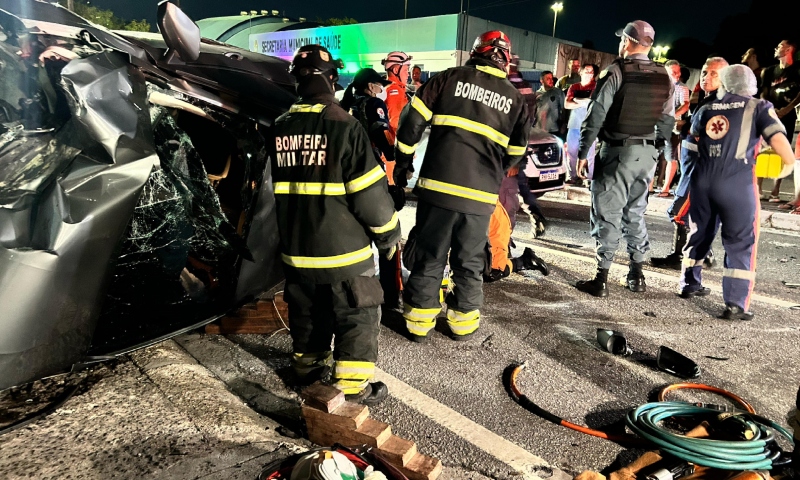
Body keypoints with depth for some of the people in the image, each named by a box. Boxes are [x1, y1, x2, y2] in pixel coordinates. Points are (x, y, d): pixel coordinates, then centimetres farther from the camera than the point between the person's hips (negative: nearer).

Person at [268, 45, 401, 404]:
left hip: (296, 246, 6)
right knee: (358, 316, 8)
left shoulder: (280, 129, 1)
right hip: (343, 247, -6)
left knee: (307, 310, 22)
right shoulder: (344, 126, -18)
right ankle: (352, 387, 13)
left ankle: (307, 365, 38)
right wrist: (388, 233, -4)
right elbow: (370, 193, -17)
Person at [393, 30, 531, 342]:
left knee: (429, 257, 10)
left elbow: (413, 121, 0)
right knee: (469, 261, 16)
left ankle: (419, 320, 18)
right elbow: (516, 151, 11)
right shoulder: (515, 99, 10)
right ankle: (463, 321, 25)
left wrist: (402, 162, 9)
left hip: (438, 184, -1)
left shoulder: (449, 78, 4)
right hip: (481, 195, 1)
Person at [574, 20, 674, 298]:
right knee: (635, 212, 16)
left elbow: (596, 114, -12)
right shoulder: (665, 78, 10)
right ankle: (636, 275, 21)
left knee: (607, 213, -3)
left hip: (618, 151, -6)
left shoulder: (616, 71, -9)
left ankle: (601, 279, -3)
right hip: (648, 153, 6)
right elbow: (668, 120, 12)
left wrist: (582, 152, -8)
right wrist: (656, 149, 20)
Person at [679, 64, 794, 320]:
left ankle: (690, 284, 33)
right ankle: (735, 305, -2)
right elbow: (777, 138, -10)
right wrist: (790, 162, 5)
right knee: (740, 242, 2)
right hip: (736, 183, -4)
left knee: (699, 233, 20)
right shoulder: (759, 107, 2)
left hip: (702, 180, 4)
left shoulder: (706, 109, 14)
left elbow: (694, 135, 31)